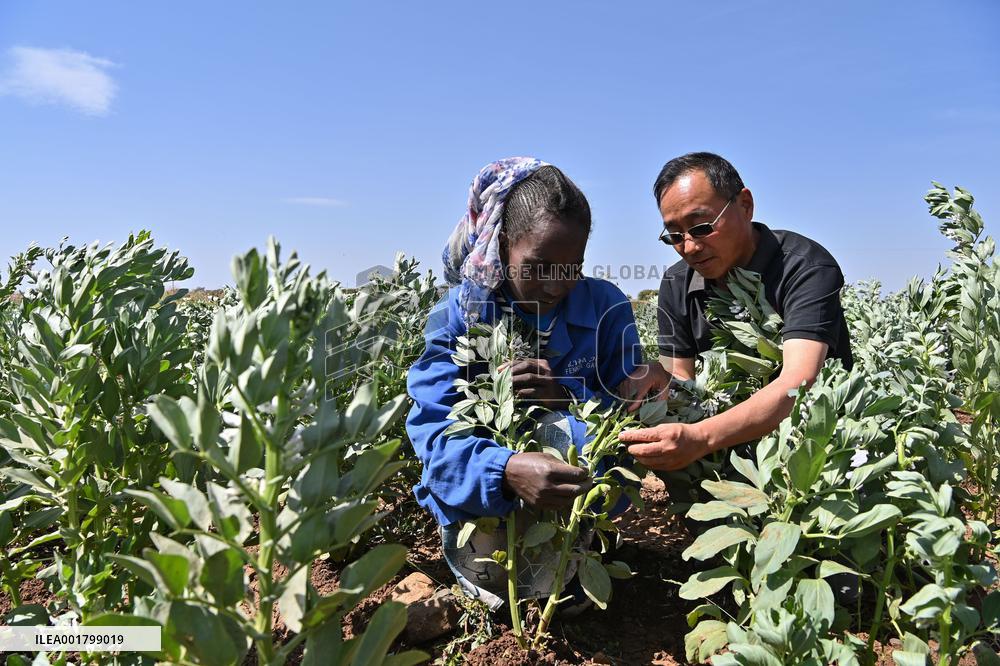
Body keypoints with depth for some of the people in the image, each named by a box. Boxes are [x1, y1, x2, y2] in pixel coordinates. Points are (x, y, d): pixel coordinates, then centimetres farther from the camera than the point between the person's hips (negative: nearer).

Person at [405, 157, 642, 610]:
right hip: (476, 502, -1)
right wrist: (506, 470, -42)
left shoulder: (607, 308, -7)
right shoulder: (457, 313, -12)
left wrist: (567, 397, -26)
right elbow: (432, 429, -21)